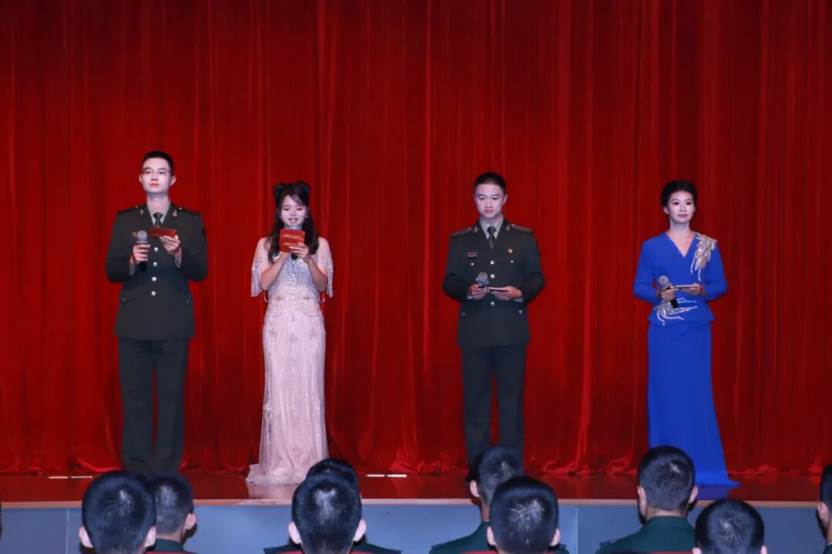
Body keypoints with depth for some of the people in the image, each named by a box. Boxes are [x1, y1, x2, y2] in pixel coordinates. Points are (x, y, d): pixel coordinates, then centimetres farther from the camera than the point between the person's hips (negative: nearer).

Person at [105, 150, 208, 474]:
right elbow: (111, 271, 6)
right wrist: (132, 261, -14)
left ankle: (167, 474, 6)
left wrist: (178, 254, -19)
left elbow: (200, 272, 0)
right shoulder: (125, 220, 10)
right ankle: (136, 474, 9)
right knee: (135, 400, 3)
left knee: (171, 401, 0)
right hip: (134, 324, 1)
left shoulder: (190, 222, 6)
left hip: (173, 325, -1)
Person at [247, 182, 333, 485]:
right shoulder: (266, 244, 8)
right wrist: (284, 256, -12)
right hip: (278, 322, 0)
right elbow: (264, 283, -1)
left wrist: (308, 259, -16)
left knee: (309, 388, -3)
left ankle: (309, 461, 1)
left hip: (309, 323, 0)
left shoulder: (319, 243, 8)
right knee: (279, 388, -3)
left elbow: (323, 285, 0)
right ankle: (280, 463, 0)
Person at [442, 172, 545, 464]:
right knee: (475, 400, 3)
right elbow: (449, 282, 5)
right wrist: (468, 291, -15)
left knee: (511, 399, 2)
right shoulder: (460, 240, 8)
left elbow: (536, 279, 4)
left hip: (512, 331, 0)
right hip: (474, 331, 1)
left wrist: (520, 293, -15)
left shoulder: (524, 237, 6)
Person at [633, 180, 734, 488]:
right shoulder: (652, 246, 4)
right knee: (665, 393, -1)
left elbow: (721, 285, 6)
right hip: (664, 330, -1)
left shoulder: (708, 246, 6)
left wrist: (702, 291, -14)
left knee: (698, 394, -1)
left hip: (697, 329, 1)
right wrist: (659, 294, -16)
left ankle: (701, 467, 4)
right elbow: (639, 287, 2)